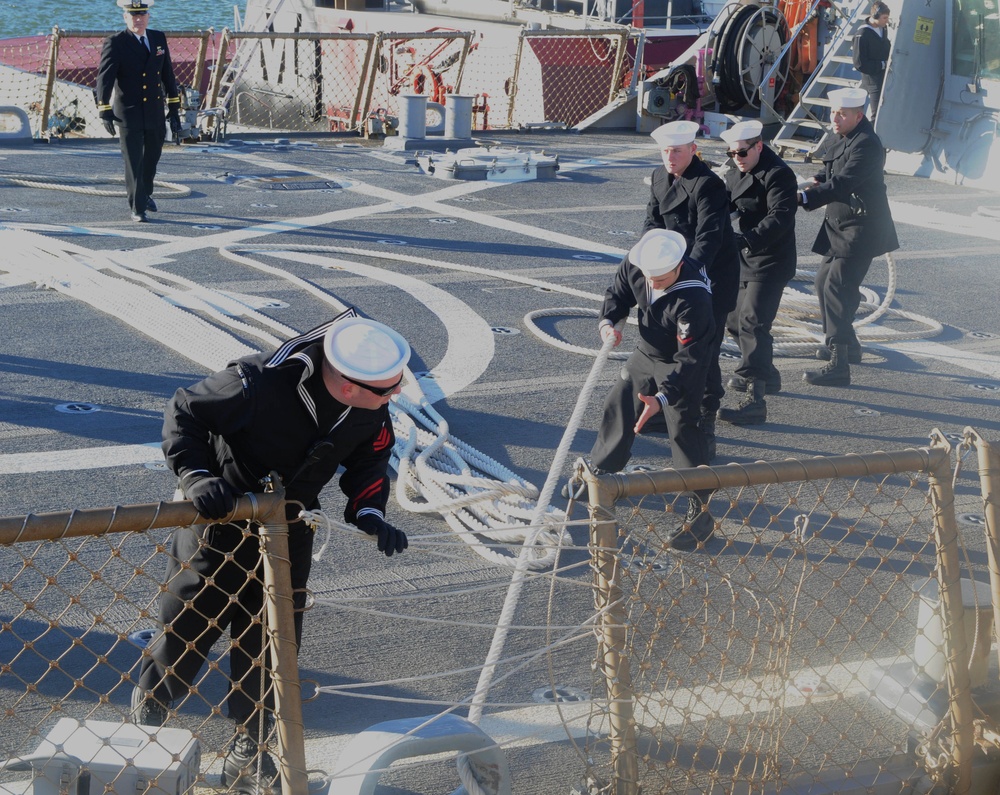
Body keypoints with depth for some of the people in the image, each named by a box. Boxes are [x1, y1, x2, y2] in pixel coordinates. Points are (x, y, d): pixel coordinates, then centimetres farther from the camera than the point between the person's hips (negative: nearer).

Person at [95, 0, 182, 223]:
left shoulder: (159, 39, 6)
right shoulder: (115, 43, -10)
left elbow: (168, 75, 10)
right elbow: (104, 78, -17)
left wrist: (174, 108, 8)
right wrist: (105, 111, -27)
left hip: (155, 113, 5)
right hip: (128, 115, -5)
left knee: (152, 158, 20)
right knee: (134, 162, -3)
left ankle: (145, 193, 44)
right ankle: (137, 208, 5)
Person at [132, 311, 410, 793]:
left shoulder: (372, 411, -18)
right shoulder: (259, 386, -35)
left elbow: (368, 460, 1)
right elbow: (184, 411, -22)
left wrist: (368, 513, -15)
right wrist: (196, 475, -34)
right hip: (220, 519, -4)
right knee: (186, 627, 7)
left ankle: (248, 753, 26)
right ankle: (144, 723, 35)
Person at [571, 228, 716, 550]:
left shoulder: (693, 298, -37)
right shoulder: (635, 265, -19)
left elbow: (689, 358, -34)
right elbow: (618, 293, 2)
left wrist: (662, 398, -42)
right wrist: (609, 321, -19)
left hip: (683, 366, -7)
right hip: (645, 354, 7)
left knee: (683, 431, -12)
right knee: (618, 408, 18)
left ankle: (700, 514, -5)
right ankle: (600, 474, 41)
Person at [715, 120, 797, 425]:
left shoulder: (778, 174, -17)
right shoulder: (737, 172, 12)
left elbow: (779, 218, -28)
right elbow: (724, 203, 13)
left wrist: (744, 239, -39)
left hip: (770, 263, -10)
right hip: (744, 261, 10)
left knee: (752, 324, -17)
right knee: (735, 319, 19)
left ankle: (755, 400, -18)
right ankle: (766, 375, 39)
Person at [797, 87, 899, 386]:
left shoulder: (866, 144, -20)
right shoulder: (846, 138, 11)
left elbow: (842, 184, -31)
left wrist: (804, 197, -40)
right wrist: (822, 180, 0)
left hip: (860, 229, -11)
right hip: (840, 225, 11)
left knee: (837, 289, -15)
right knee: (825, 283, 18)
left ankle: (839, 366, -16)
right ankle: (847, 344, 34)